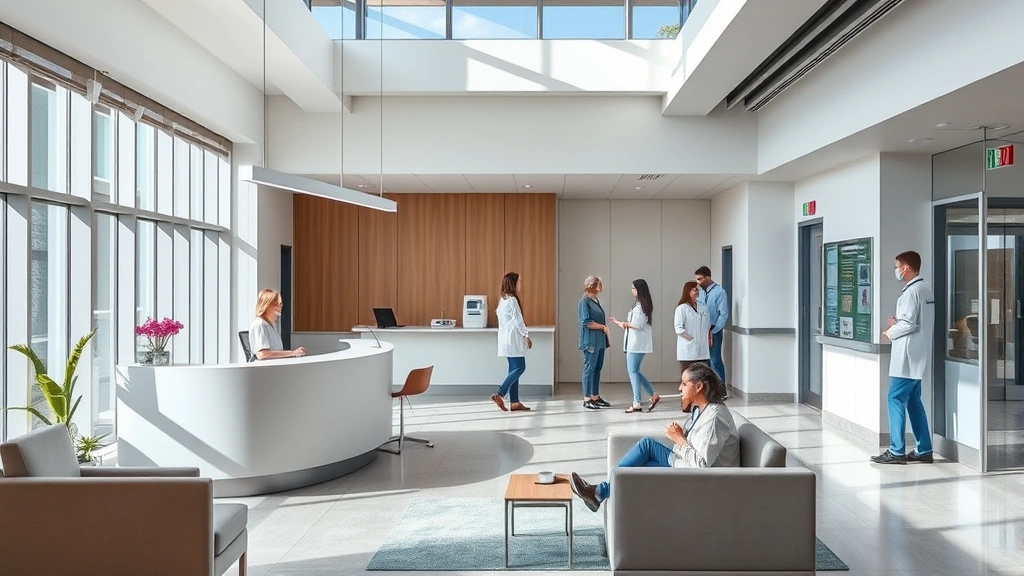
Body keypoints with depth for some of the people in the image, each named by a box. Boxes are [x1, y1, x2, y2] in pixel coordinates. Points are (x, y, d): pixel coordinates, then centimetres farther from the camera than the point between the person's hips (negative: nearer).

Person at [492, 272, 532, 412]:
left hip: (508, 339, 10)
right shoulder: (512, 300, -14)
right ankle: (499, 394, -11)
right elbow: (518, 320, -17)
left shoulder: (503, 300, 15)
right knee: (520, 367, -7)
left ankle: (514, 402, 9)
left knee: (514, 368, 9)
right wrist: (526, 336, -12)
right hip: (513, 340, -10)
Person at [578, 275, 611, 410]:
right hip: (591, 341, -8)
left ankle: (596, 397, 17)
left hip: (600, 341, 8)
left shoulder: (596, 301, 15)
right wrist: (603, 327, -11)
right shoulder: (584, 302, -10)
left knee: (597, 369, 11)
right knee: (589, 369, -4)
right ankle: (587, 399, 2)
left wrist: (606, 339, 15)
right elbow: (586, 322, -18)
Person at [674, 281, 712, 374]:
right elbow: (679, 329, -14)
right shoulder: (681, 308, -8)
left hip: (703, 350, 5)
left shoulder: (704, 308, 10)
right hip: (688, 350, -5)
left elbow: (708, 327, 18)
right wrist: (692, 339, -12)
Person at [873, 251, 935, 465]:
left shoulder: (911, 291, -16)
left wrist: (890, 332, -5)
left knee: (896, 399, -5)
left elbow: (908, 325, -22)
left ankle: (896, 451, -1)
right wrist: (898, 323, 9)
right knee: (913, 401, 13)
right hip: (916, 355, 10)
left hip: (907, 356, -10)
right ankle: (924, 450, 17)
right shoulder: (924, 288, 15)